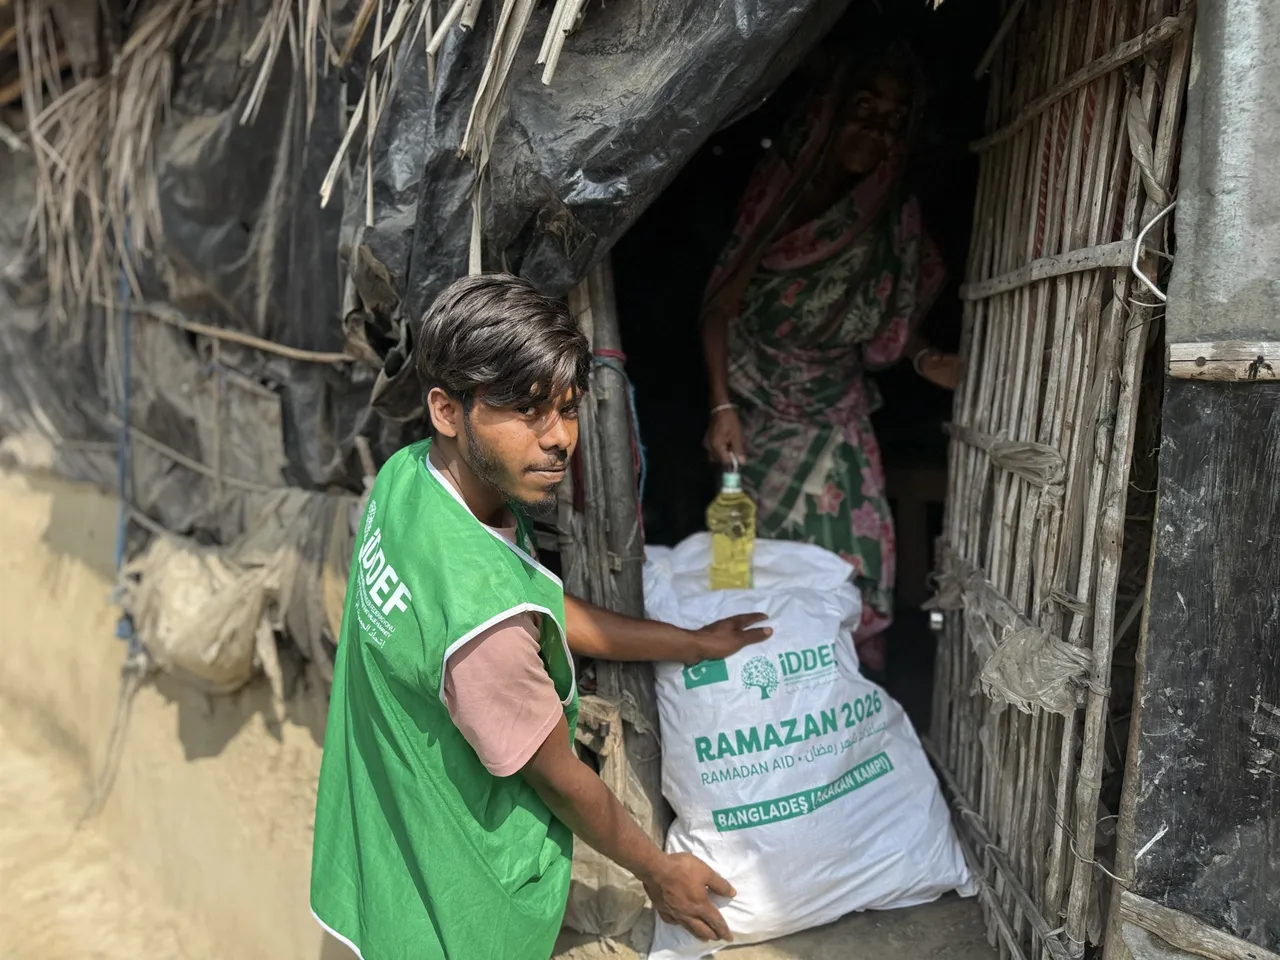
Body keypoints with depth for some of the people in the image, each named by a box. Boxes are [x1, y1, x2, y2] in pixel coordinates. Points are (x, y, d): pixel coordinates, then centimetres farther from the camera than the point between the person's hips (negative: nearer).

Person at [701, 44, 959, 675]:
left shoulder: (893, 216, -3)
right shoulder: (778, 195, -11)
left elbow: (887, 323, 7)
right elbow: (721, 308, -7)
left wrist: (923, 358, -14)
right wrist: (723, 406, -14)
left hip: (838, 416, 3)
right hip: (757, 411, -2)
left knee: (852, 556, -1)